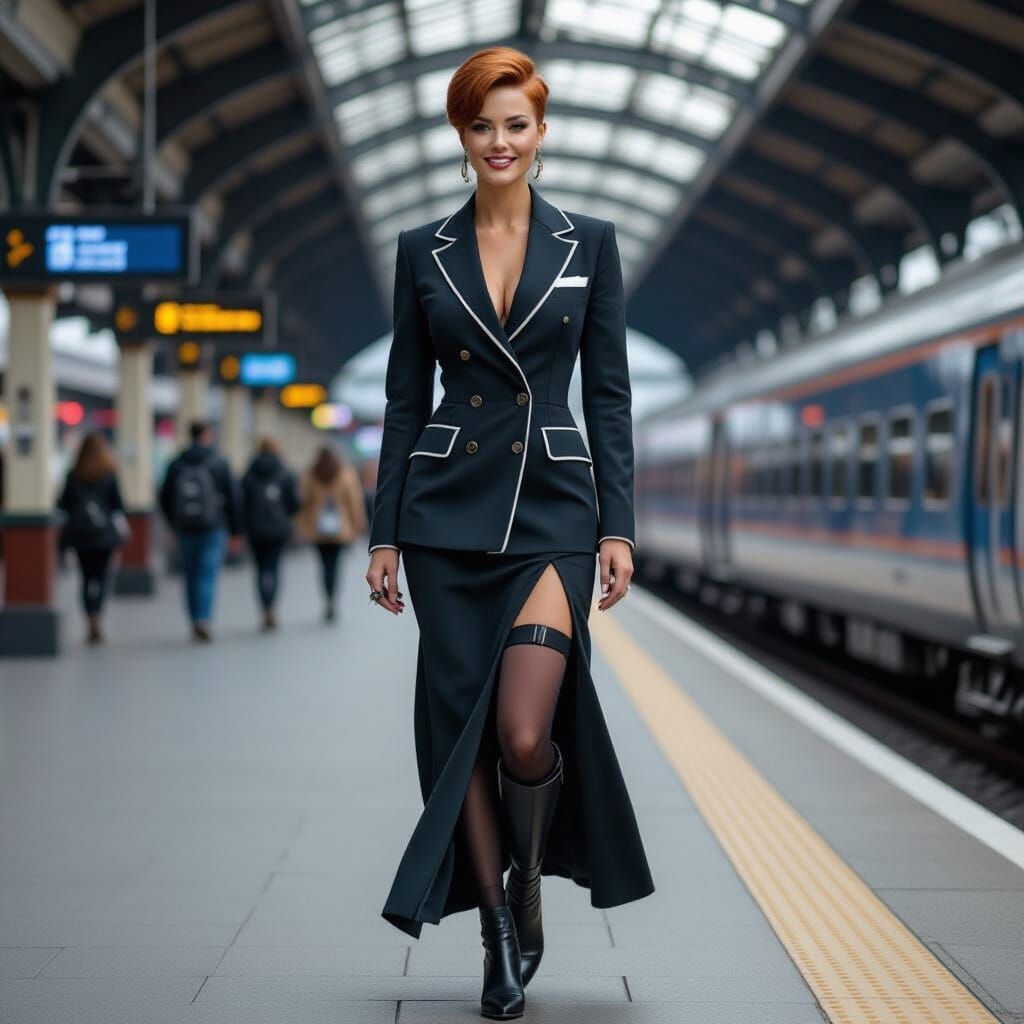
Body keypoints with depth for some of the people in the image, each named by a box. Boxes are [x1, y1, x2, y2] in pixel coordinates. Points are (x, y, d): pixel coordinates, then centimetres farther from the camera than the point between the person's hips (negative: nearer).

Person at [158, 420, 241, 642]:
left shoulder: (176, 464, 3)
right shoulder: (219, 463, -4)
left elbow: (165, 499, 7)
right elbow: (232, 497, -3)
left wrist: (175, 524, 22)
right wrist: (235, 530, 5)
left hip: (186, 529, 3)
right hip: (213, 529, -3)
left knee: (191, 576, 10)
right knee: (208, 575, -4)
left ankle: (196, 623, 14)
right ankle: (203, 620, -20)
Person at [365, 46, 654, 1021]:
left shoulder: (589, 243, 4)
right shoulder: (423, 251, 7)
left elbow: (609, 394, 4)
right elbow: (405, 399, 8)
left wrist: (618, 527, -3)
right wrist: (383, 531, 5)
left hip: (552, 510, -2)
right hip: (448, 511, 2)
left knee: (527, 734, -14)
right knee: (462, 725, 3)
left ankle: (529, 888, 17)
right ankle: (498, 927, 18)